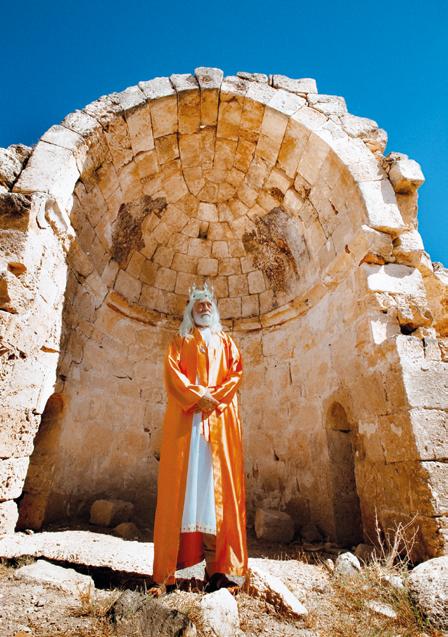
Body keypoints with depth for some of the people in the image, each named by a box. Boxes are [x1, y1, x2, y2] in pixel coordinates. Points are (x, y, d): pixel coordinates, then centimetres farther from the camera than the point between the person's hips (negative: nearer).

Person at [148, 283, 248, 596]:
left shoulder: (226, 341, 22)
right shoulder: (180, 342, 18)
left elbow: (237, 371, 8)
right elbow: (172, 371, 2)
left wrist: (216, 396, -10)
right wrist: (197, 396, -13)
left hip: (221, 415, 2)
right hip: (185, 416, -1)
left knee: (219, 485, -4)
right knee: (181, 484, -6)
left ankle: (217, 570, 0)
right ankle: (165, 573, -2)